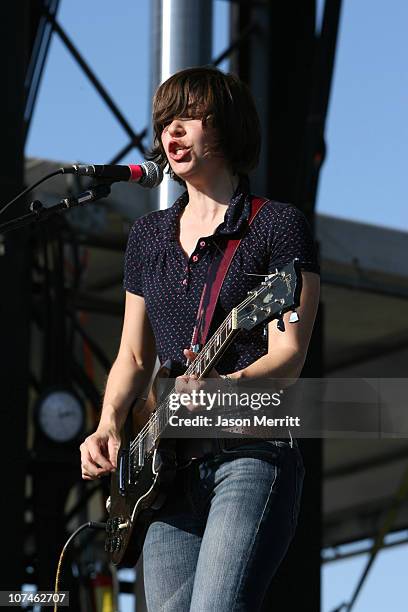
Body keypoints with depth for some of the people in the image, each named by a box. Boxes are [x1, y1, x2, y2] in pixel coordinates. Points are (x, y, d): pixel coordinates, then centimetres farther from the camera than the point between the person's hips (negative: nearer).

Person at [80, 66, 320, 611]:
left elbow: (288, 356, -9)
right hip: (169, 468, 6)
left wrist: (225, 386, -29)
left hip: (253, 451, -6)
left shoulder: (278, 226, 0)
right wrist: (108, 427, 3)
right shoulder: (149, 236, 18)